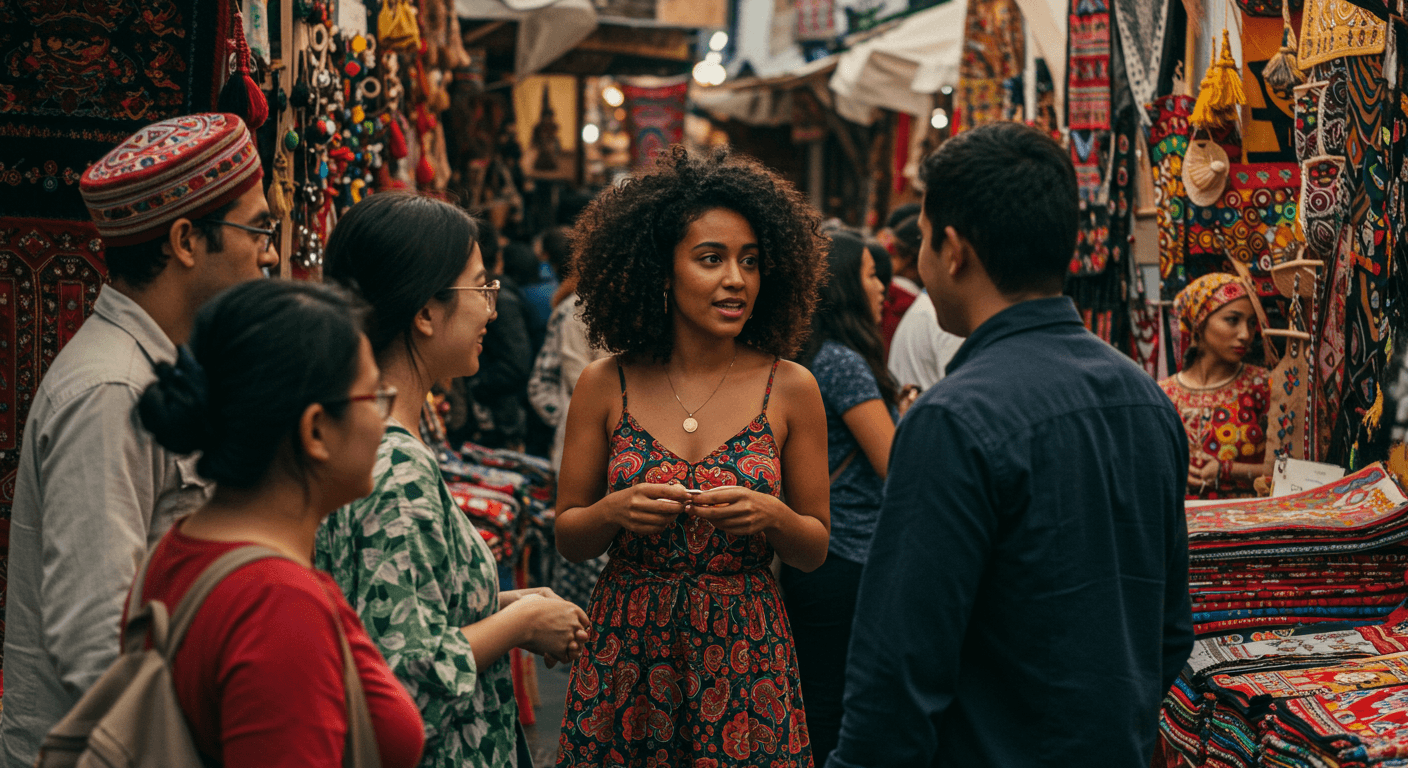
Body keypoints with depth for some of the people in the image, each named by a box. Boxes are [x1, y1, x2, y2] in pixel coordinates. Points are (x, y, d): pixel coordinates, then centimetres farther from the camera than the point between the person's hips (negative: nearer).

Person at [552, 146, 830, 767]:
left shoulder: (790, 389, -2)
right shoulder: (605, 385, -1)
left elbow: (815, 548, 4)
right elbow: (567, 540, 5)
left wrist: (770, 516, -16)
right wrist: (614, 512, -16)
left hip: (745, 651, 0)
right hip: (626, 650, 1)